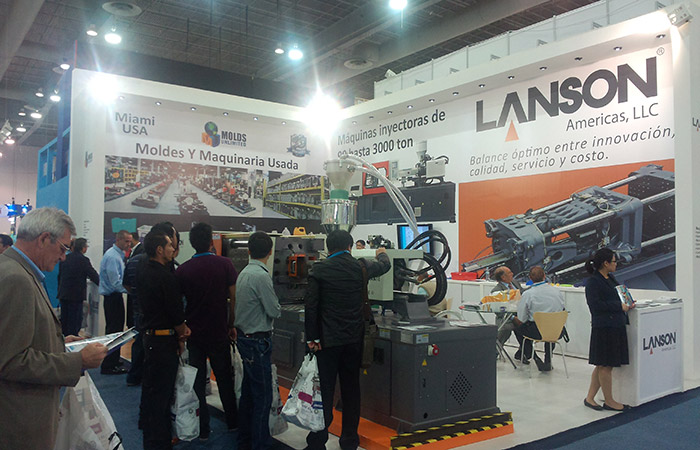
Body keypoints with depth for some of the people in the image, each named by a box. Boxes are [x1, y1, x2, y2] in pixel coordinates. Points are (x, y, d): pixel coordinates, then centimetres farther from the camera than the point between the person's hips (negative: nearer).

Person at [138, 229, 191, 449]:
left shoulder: (143, 274, 8)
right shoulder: (165, 276, -20)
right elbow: (176, 312, -17)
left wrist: (181, 326, 5)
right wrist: (181, 337, -1)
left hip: (148, 335, 9)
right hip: (165, 340, -9)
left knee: (150, 387, 20)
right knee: (162, 392, 0)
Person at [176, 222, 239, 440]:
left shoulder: (182, 270, -7)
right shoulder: (224, 264, -10)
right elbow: (234, 298, -7)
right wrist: (231, 325, 5)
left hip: (193, 334, 0)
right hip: (219, 333, 0)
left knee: (197, 382, 10)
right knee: (225, 379, 16)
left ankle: (202, 429, 17)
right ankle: (232, 422, 29)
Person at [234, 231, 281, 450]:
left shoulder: (244, 273, 7)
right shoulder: (261, 276, -20)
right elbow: (274, 311, -16)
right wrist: (276, 308, 3)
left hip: (244, 337, 9)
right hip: (257, 341, -9)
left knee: (248, 391, 19)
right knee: (263, 397, 1)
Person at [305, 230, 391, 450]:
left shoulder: (319, 269, -7)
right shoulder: (360, 266, 1)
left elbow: (310, 304, -10)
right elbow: (385, 265, 22)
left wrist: (312, 337, -5)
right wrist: (382, 253, 44)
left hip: (328, 338, -3)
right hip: (354, 338, 3)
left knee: (324, 389, 3)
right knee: (351, 388, 13)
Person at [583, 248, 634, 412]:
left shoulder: (610, 279, 15)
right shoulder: (592, 282, -13)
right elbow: (596, 305, -20)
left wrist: (627, 304, 6)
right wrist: (619, 306, -16)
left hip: (615, 327, 9)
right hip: (604, 328, -9)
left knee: (602, 366, 13)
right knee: (605, 366, 2)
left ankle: (589, 398, 22)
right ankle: (609, 401, 14)